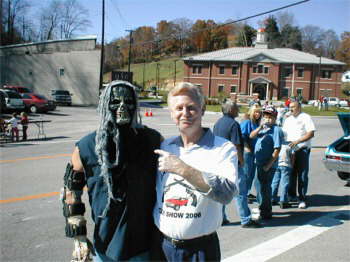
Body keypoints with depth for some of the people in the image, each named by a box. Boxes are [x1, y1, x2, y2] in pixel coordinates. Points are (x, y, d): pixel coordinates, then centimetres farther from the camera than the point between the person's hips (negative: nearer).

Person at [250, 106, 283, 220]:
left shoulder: (276, 130, -14)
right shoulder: (263, 128, 11)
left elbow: (277, 149, -19)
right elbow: (252, 136, 1)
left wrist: (268, 165, -21)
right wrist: (260, 127, -15)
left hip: (267, 165, -8)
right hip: (259, 163, 8)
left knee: (264, 187, 0)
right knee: (260, 186, 19)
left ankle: (265, 213, 12)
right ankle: (262, 207, 36)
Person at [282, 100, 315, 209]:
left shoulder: (305, 117, -2)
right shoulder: (288, 119, 18)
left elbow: (311, 133, -10)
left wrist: (297, 141, -19)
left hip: (302, 150, -5)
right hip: (290, 150, 5)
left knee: (302, 175, -3)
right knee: (291, 174, 10)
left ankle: (302, 199, 3)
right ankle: (291, 195, 24)